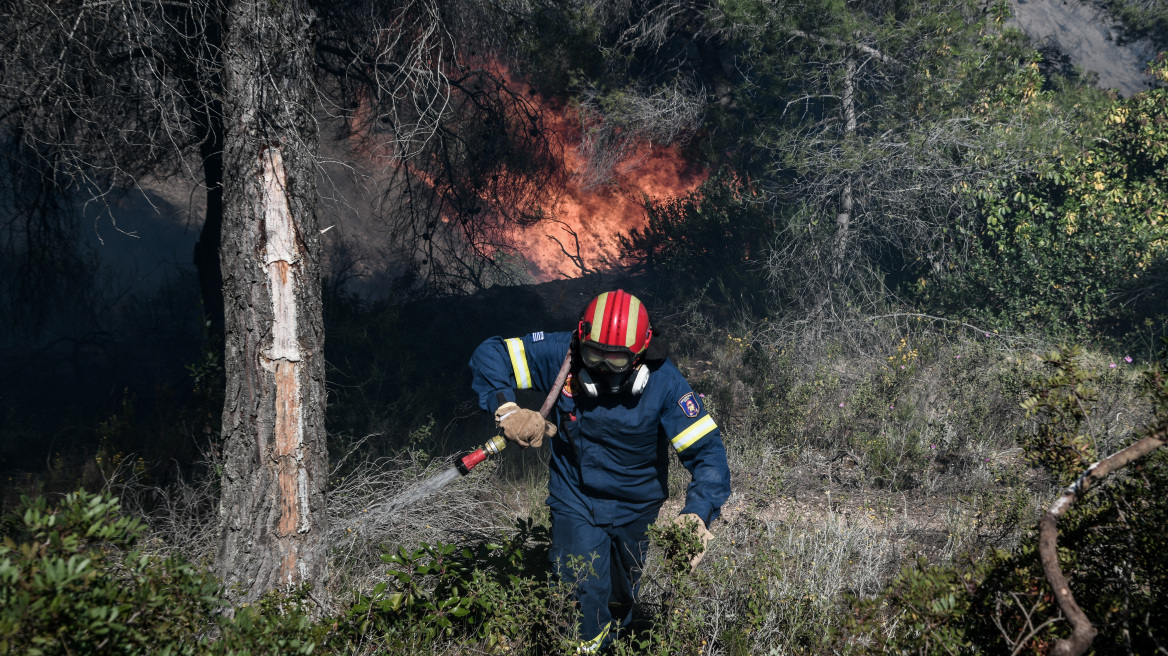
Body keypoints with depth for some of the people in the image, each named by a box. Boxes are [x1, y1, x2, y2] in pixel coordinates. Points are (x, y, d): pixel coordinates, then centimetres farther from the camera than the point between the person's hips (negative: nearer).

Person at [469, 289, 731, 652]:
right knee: (584, 598, -13)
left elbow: (707, 451, -25)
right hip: (575, 497, -1)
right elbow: (489, 356, -16)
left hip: (634, 508, 1)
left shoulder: (665, 383, -24)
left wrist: (699, 513, -42)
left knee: (619, 596, 22)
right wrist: (506, 409, -35)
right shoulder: (561, 353, -22)